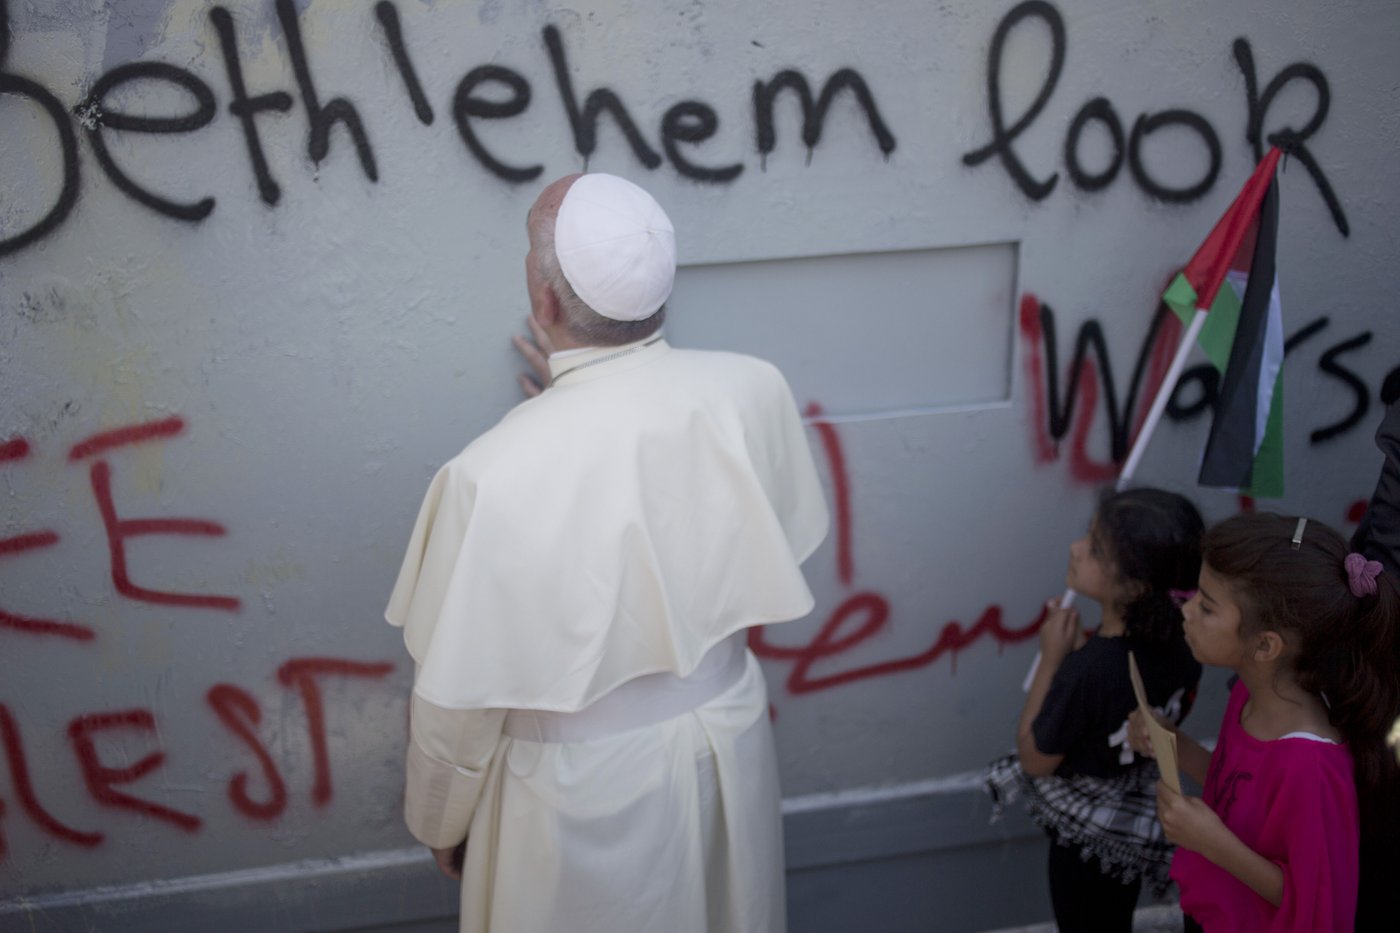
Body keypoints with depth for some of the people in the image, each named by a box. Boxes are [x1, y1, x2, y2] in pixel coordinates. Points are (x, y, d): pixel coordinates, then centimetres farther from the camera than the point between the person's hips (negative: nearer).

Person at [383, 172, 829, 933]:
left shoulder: (492, 475, -31)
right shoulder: (753, 392, -19)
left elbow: (457, 695, -18)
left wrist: (439, 823, 3)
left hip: (583, 789, -4)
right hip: (726, 739, 4)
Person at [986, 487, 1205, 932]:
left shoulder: (1087, 671, -38)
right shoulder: (1178, 642, -16)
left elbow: (1034, 760, -22)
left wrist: (1052, 657, -23)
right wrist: (1081, 649, -9)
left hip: (1087, 838, -6)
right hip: (1133, 822, 6)